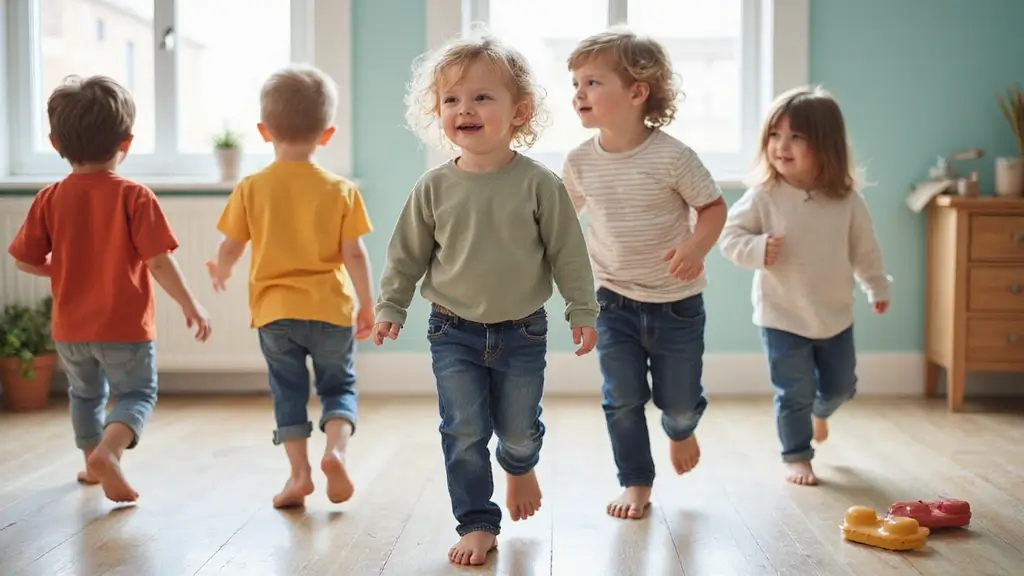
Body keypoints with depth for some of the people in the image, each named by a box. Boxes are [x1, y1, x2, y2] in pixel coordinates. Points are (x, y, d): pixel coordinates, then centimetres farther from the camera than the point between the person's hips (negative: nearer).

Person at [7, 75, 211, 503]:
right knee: (137, 393, 9)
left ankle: (93, 462, 37)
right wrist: (190, 305, -7)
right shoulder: (135, 196, -14)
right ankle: (108, 450, -16)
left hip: (70, 328, 4)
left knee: (85, 392, 25)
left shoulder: (49, 199, -3)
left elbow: (24, 260, -1)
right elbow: (158, 261, -17)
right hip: (125, 326, -4)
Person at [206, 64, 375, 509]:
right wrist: (367, 304, 5)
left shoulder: (252, 188, -2)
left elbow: (230, 247, 2)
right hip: (330, 309, -1)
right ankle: (335, 450, -9)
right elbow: (354, 254, -6)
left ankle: (299, 473, 7)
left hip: (274, 309, 1)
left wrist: (219, 273, 24)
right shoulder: (340, 190, -5)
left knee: (288, 390, 12)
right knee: (338, 385, 14)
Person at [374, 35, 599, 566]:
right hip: (454, 333, 1)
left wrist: (582, 311, -3)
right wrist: (390, 308, 2)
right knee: (464, 434, -1)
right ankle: (478, 525, 14)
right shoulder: (433, 187, -5)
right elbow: (408, 254, 4)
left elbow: (568, 252, -4)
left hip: (522, 332, 0)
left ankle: (520, 467, 48)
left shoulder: (539, 183, -9)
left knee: (518, 430, 13)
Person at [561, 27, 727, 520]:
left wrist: (696, 245, -26)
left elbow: (713, 206, -8)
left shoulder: (672, 156, -17)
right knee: (623, 401, 1)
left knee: (679, 401, 9)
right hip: (614, 303, 2)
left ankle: (680, 431, 45)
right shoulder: (580, 161, -5)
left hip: (677, 303, -2)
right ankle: (635, 484, 21)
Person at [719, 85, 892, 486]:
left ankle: (819, 412, 52)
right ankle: (796, 457, 21)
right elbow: (731, 236, -11)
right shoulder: (763, 197, -14)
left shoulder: (847, 201, -6)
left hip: (835, 315, 3)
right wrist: (758, 249, -29)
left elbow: (864, 249, 7)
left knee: (841, 386, 19)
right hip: (782, 317, -3)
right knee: (794, 393, 2)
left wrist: (878, 287, 16)